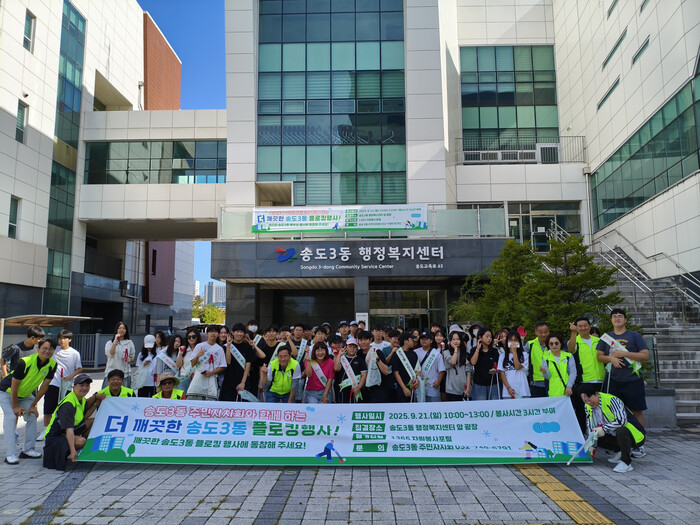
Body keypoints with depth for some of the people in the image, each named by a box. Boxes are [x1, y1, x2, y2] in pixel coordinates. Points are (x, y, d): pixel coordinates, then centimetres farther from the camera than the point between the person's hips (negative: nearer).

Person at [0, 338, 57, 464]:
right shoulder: (25, 362, -33)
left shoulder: (52, 365, -17)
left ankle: (28, 450, 12)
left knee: (32, 416, 0)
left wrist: (33, 405, -5)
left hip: (25, 394, 6)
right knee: (11, 417, -18)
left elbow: (44, 386, -8)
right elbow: (14, 385, -24)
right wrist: (15, 406, -17)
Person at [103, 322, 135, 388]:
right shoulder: (109, 343, 7)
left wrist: (129, 360, -7)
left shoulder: (129, 343, 10)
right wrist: (115, 341, -16)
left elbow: (133, 358, 16)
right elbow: (110, 354, -12)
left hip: (125, 374, 1)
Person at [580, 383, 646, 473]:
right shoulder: (588, 407, 0)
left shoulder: (611, 400, -22)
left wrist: (604, 429, -31)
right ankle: (619, 451, 14)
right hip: (616, 436, 8)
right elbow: (591, 428, 4)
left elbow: (622, 420, -33)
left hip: (635, 436, -8)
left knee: (620, 431, -37)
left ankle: (626, 463, -20)